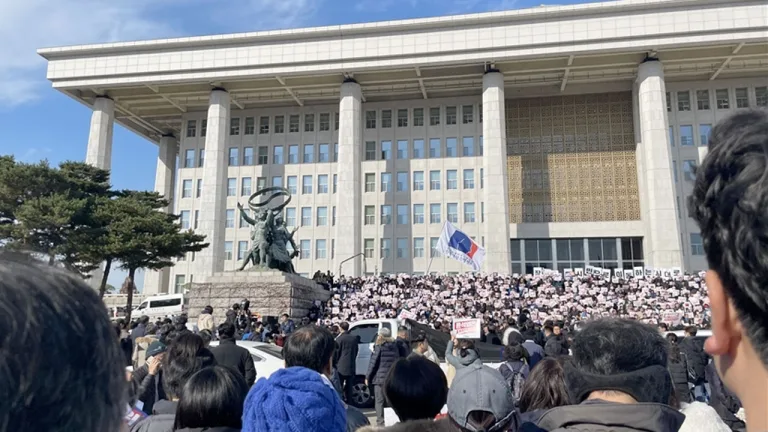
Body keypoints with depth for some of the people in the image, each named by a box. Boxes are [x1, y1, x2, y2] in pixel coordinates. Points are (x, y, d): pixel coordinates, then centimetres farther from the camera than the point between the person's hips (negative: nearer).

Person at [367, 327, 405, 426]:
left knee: (379, 401, 1)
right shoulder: (395, 346, 9)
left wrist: (368, 377, -1)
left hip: (380, 377, -5)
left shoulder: (379, 347, -7)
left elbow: (373, 363, -8)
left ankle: (380, 422, -2)